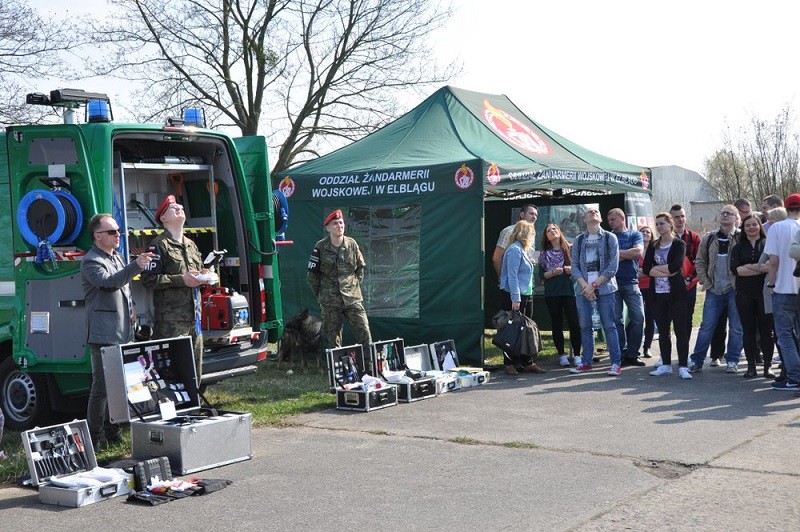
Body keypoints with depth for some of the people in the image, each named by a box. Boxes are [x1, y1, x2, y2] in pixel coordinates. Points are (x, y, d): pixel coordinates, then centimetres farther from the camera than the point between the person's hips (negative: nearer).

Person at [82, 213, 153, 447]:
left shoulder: (117, 258, 21)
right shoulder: (90, 261, -7)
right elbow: (109, 282, -25)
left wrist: (131, 310, 15)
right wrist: (136, 266, -35)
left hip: (123, 334, 9)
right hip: (103, 335, -9)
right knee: (102, 386, -9)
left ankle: (112, 432, 21)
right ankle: (95, 437, -4)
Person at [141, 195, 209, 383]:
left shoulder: (191, 245, 21)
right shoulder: (159, 245, -3)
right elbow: (148, 279, -13)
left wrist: (202, 277, 8)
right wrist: (182, 280, -17)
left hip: (193, 317, 8)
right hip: (171, 320, -8)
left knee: (195, 366, 11)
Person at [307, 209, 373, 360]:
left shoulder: (352, 244, 3)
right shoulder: (320, 247, -3)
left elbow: (361, 267, 15)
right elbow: (312, 274, 1)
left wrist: (356, 285, 7)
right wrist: (320, 295, 1)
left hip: (353, 298, 1)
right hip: (330, 301, -1)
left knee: (363, 330, -4)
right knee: (333, 336, 5)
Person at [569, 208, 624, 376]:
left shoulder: (610, 238, 4)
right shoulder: (579, 240, 12)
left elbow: (612, 267, -4)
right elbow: (574, 266, 6)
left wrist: (594, 285, -10)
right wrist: (585, 286, -10)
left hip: (604, 287, -3)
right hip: (583, 289, 3)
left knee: (609, 326, -5)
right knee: (585, 327, 5)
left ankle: (616, 363, -2)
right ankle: (586, 362, 13)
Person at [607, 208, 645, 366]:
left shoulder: (635, 234, 9)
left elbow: (638, 252, -9)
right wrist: (627, 255, -7)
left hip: (631, 282, 0)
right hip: (613, 283, 0)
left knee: (638, 318, -4)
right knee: (616, 320, -1)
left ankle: (632, 354, 5)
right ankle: (622, 354, 5)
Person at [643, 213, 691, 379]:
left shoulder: (679, 244, -2)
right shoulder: (653, 246, 12)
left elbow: (676, 266, -18)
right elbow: (646, 268, 0)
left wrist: (655, 268, -6)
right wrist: (665, 272, -12)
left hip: (676, 292, -5)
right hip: (658, 293, 5)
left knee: (681, 330, -5)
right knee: (663, 331, 10)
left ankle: (683, 367, -4)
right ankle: (666, 365, 19)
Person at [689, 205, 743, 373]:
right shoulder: (709, 239, 10)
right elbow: (700, 261, 16)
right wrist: (705, 281, 5)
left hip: (734, 289, -3)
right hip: (714, 290, 3)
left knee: (736, 328, 3)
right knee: (706, 326, 4)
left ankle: (732, 361, 12)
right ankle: (696, 361, 7)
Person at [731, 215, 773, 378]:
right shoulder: (738, 248, 12)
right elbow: (735, 269, -3)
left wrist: (749, 267, -11)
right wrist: (761, 269, -10)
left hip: (764, 291, -2)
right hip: (744, 294, 2)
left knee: (766, 329, -2)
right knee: (748, 330, 4)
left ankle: (768, 365, 5)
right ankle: (751, 366, 8)